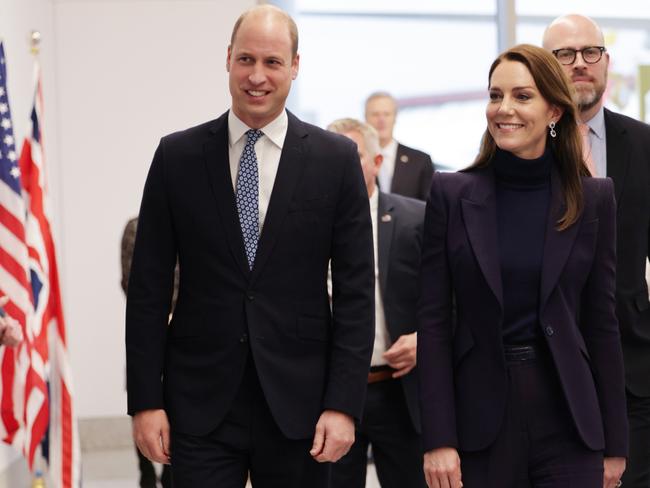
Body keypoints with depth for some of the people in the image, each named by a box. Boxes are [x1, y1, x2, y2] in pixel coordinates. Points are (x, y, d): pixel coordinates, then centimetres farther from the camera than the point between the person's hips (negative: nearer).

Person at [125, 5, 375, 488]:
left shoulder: (336, 158, 1)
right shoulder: (177, 156, 3)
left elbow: (355, 292, 0)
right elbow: (149, 289, 4)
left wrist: (343, 405, -6)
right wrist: (146, 401, -2)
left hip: (298, 406, 0)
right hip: (201, 406, 0)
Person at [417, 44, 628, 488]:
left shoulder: (593, 198, 3)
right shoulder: (452, 194, 0)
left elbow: (602, 323, 4)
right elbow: (434, 322, -2)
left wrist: (614, 444, 3)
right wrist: (438, 439, -8)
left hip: (568, 422, 1)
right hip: (480, 417, 0)